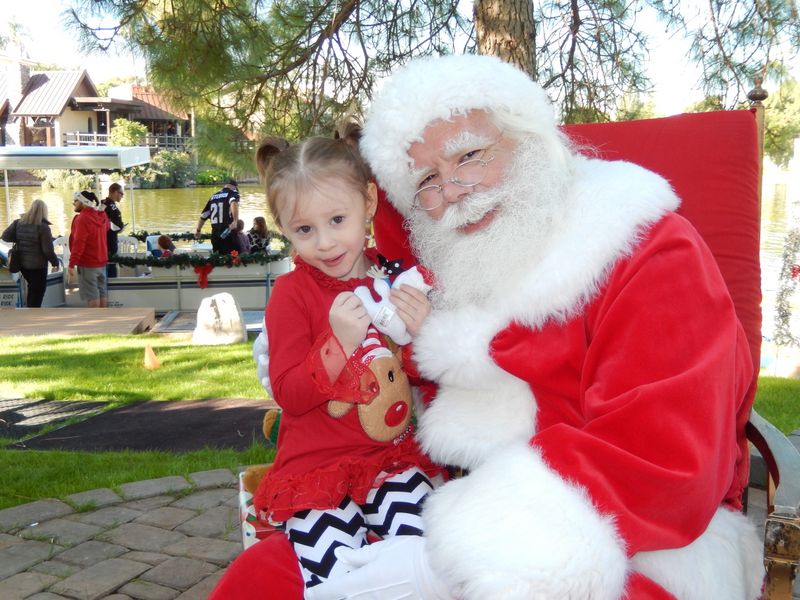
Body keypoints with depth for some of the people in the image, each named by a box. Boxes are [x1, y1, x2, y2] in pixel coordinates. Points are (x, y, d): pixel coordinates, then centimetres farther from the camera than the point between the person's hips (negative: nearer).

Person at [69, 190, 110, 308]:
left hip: (87, 263, -8)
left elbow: (78, 243, -22)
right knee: (101, 291, 12)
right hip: (101, 260, 8)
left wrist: (72, 263, -20)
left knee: (91, 294, -4)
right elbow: (106, 228, 26)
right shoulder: (101, 215, 7)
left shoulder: (82, 218, -19)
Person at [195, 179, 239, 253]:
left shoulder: (214, 196, 19)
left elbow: (203, 215, 24)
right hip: (228, 233, -6)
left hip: (215, 234, 6)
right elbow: (234, 203, -22)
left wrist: (198, 231, 37)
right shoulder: (233, 193, 2)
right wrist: (235, 220, -34)